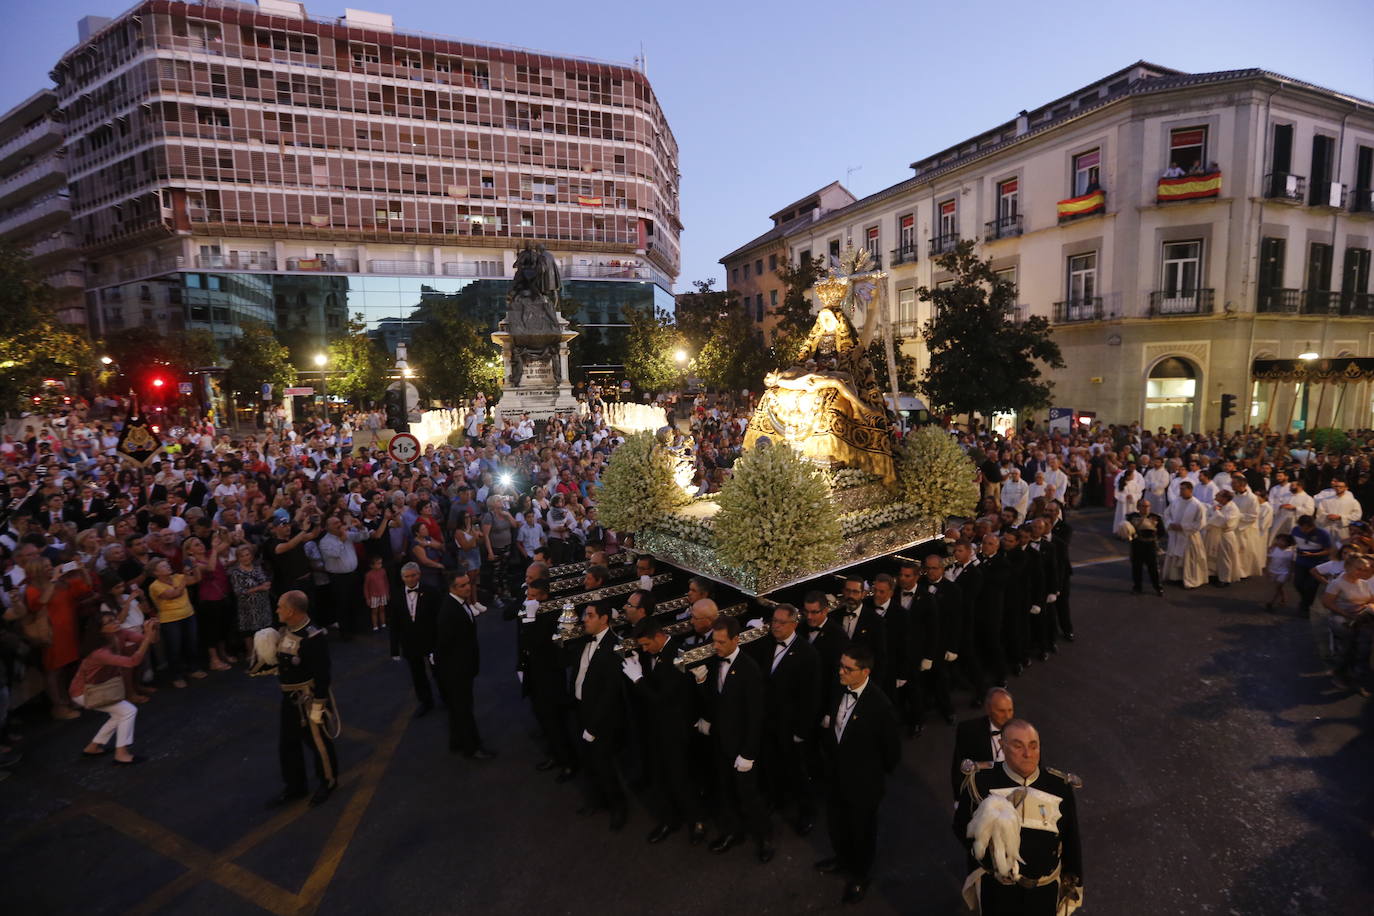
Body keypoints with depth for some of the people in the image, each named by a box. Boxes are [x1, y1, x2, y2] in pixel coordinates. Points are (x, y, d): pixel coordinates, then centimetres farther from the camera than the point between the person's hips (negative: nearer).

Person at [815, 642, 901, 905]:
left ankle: (859, 876, 46)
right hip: (837, 775, 6)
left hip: (864, 783, -6)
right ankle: (843, 859, 56)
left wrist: (878, 773, -4)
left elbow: (892, 751, -17)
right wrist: (826, 727, -6)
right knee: (835, 821, 27)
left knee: (862, 830, 19)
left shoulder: (880, 706, -31)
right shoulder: (840, 691, -12)